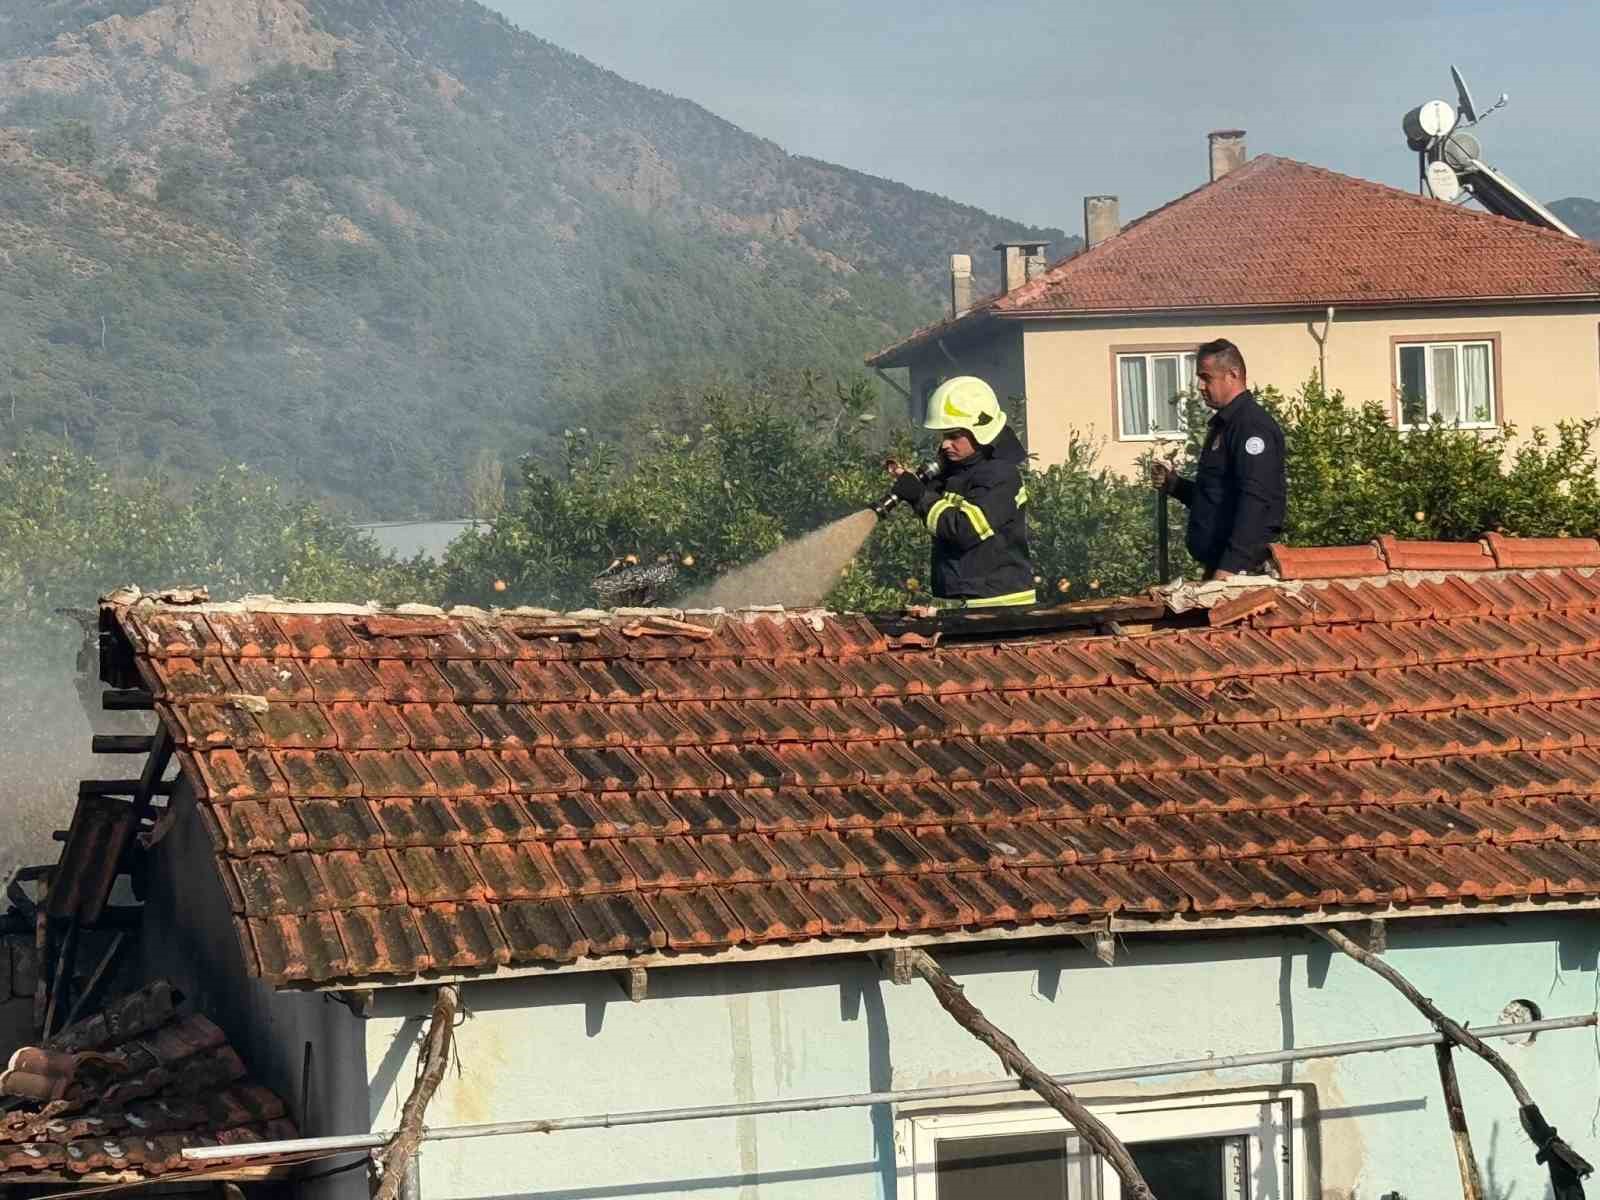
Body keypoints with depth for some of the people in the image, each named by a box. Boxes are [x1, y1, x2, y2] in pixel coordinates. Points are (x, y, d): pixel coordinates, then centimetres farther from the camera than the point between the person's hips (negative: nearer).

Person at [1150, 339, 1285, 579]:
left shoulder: (1252, 424, -13)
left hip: (1240, 568, -10)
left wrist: (1232, 565, -31)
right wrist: (1174, 485, 12)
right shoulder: (1223, 424, 19)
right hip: (1216, 562, 10)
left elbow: (1255, 501, -24)